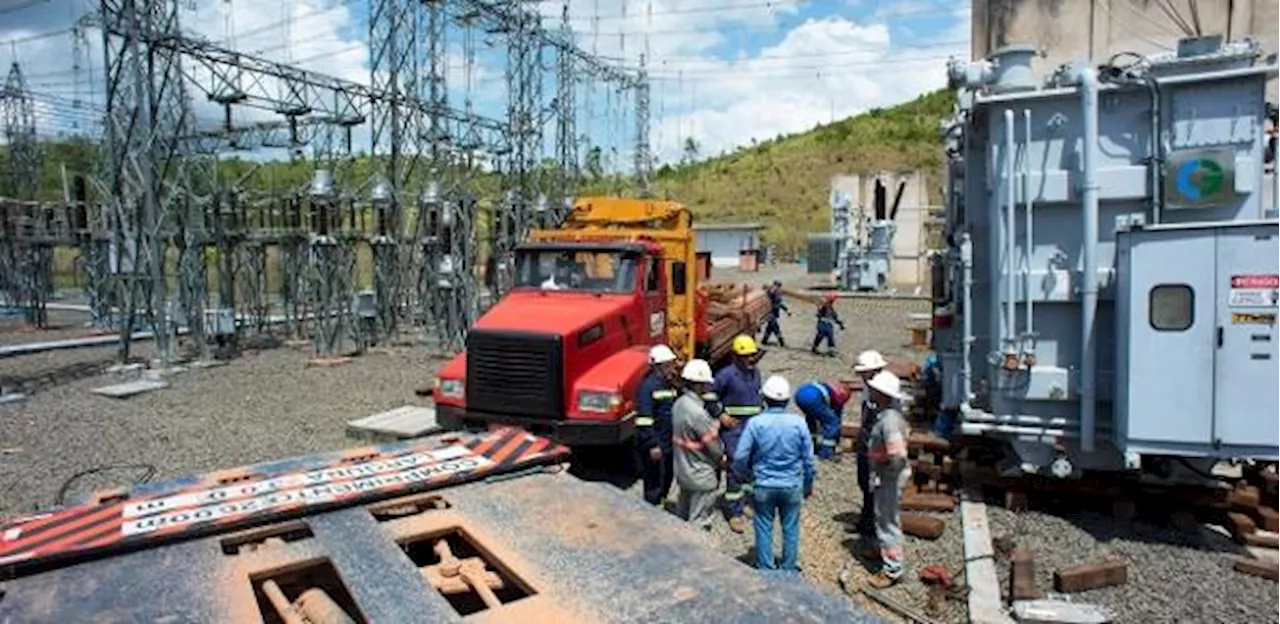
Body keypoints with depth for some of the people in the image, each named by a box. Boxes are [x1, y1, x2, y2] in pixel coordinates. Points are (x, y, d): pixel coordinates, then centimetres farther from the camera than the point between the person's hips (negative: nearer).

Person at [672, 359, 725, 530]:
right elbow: (711, 442, -20)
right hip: (700, 474, -9)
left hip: (683, 469, 9)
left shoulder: (679, 403, -1)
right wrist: (721, 457, -1)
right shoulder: (697, 412, -29)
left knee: (683, 509, 25)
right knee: (699, 520, 4)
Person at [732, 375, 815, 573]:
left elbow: (740, 456, -10)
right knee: (791, 529, 16)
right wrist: (808, 485, 13)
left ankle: (766, 570, 23)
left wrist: (743, 475, 11)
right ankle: (789, 569, 28)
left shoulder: (755, 423, -15)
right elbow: (808, 459, -2)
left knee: (764, 528, 13)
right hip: (792, 486, 1)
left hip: (763, 485, -1)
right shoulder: (799, 423, -10)